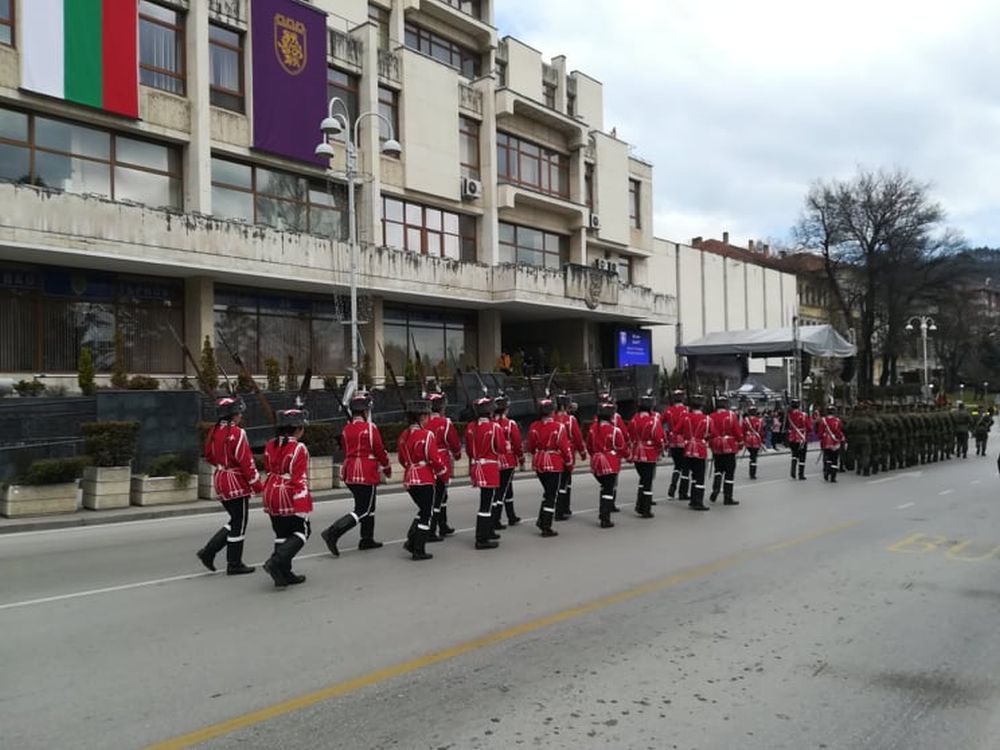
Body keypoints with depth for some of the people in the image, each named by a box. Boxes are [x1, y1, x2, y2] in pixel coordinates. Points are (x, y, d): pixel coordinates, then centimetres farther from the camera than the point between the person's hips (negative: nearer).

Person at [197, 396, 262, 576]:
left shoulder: (214, 432, 6)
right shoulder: (237, 433, -19)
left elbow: (209, 456, 17)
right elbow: (246, 461, -19)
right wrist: (257, 484, -11)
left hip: (220, 480, 8)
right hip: (236, 482, -8)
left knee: (236, 520, 20)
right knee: (239, 523, 4)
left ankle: (209, 552, 14)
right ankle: (234, 565, 12)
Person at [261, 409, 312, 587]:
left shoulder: (270, 445, 6)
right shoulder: (299, 449, -16)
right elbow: (300, 479, -19)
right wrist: (303, 506, -19)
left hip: (271, 494, 7)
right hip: (289, 497, -7)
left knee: (282, 534, 15)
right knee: (302, 531, 7)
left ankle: (284, 574, 18)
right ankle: (276, 562, -9)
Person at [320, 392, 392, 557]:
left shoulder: (346, 429, 6)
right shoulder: (370, 428, -14)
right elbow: (380, 451, -8)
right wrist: (387, 469, 8)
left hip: (349, 473, 8)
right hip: (366, 474, -8)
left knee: (367, 506, 21)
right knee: (362, 511, -2)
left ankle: (367, 540, 28)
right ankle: (332, 533, -15)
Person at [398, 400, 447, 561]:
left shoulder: (404, 435, 7)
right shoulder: (427, 435, -16)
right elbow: (434, 458, -15)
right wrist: (442, 470, 2)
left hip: (409, 479, 8)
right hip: (425, 480, -8)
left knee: (423, 510, 22)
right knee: (426, 514, 3)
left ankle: (411, 541, 14)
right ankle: (419, 551, 6)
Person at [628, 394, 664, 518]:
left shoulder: (634, 420, 1)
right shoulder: (654, 420, -15)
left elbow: (629, 437, 8)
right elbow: (660, 438, -13)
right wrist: (660, 450, 3)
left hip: (636, 455, 5)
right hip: (650, 456, -5)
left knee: (643, 478, 22)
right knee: (648, 482, 3)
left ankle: (639, 506, 22)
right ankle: (646, 511, 7)